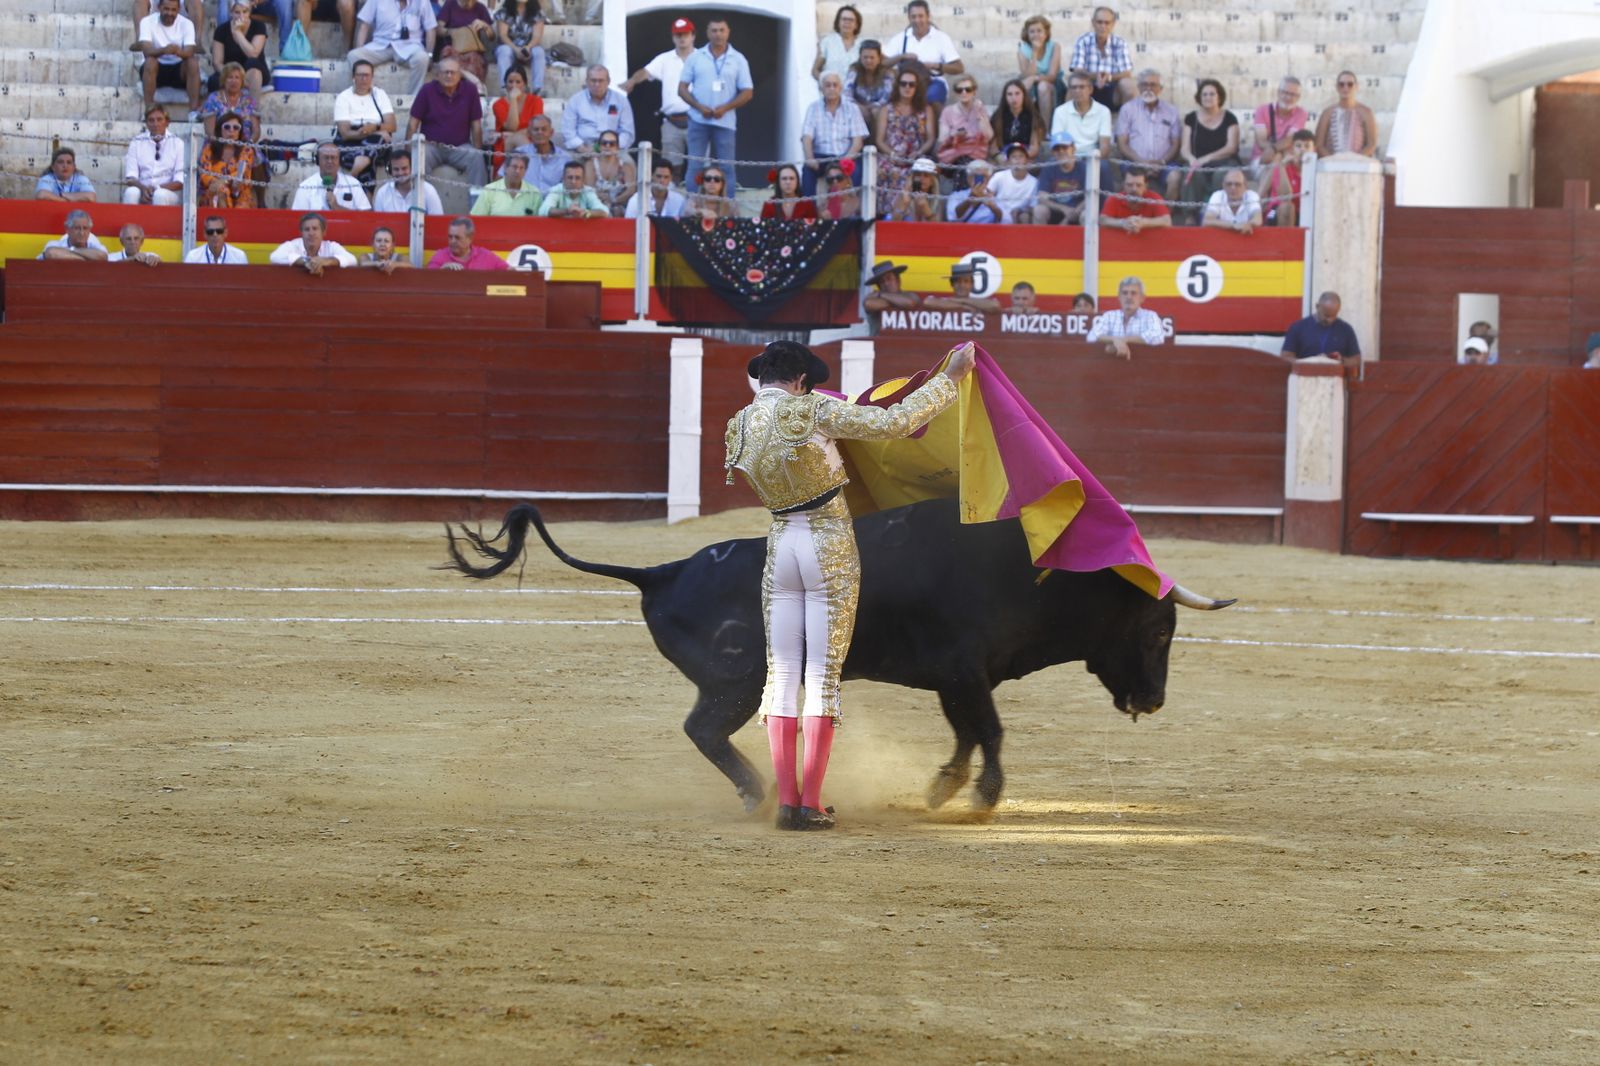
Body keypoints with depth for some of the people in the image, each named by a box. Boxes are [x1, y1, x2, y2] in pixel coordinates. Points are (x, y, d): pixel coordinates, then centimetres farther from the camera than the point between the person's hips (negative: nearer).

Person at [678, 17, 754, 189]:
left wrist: (725, 108, -11)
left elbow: (747, 93, 3)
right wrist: (699, 107, -11)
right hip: (698, 120, 0)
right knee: (695, 168, -2)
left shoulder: (738, 60, 6)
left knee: (726, 168, 0)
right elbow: (682, 89, 6)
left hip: (725, 121, 0)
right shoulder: (695, 58, 8)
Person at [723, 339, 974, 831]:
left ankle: (786, 801, 2)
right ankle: (811, 804, -3)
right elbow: (893, 423, -17)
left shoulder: (737, 429, 2)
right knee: (823, 675, -1)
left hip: (780, 545, 4)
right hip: (832, 549, -4)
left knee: (782, 674, 8)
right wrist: (948, 379, -10)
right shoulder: (812, 411, -14)